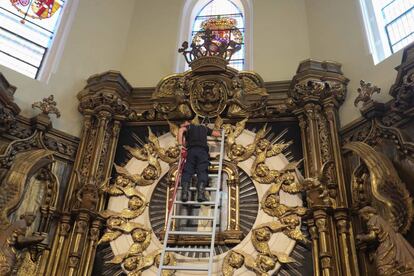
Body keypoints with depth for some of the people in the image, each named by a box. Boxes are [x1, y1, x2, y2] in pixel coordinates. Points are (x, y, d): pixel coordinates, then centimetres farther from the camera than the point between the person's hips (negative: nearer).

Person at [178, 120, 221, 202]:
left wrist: (180, 144, 1)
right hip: (203, 151, 1)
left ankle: (184, 193, -23)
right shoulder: (204, 128, 32)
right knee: (202, 171, -9)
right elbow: (218, 134, 34)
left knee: (187, 171, -4)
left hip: (191, 150, -1)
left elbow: (181, 130, 1)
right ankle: (201, 193, -28)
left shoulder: (189, 127, 25)